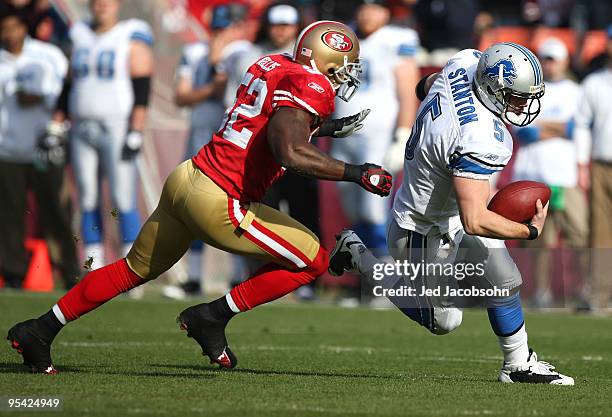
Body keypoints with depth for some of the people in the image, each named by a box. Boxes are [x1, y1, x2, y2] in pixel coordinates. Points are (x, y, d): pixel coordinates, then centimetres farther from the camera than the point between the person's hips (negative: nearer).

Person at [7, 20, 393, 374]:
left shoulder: (274, 65, 13)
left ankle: (40, 330, 31)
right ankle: (212, 318, 4)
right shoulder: (310, 85, -13)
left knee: (135, 270, 26)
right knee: (312, 261, 3)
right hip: (217, 204, -9)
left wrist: (323, 127, 24)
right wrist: (357, 174, -21)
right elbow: (290, 153, -28)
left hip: (186, 179, 9)